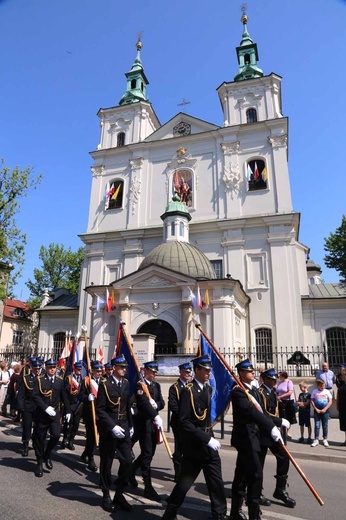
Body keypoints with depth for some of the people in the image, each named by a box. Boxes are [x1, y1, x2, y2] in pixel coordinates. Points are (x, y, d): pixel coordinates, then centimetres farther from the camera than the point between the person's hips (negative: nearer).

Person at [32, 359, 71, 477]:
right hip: (41, 413, -2)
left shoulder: (60, 380, 4)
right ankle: (39, 463, 27)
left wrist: (68, 411, 5)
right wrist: (46, 408, -23)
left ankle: (47, 455, 16)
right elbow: (35, 396, -13)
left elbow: (64, 397, 8)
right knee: (39, 439, 7)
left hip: (55, 412, 2)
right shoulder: (39, 379, -5)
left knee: (56, 434, -13)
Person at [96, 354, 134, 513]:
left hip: (123, 427, 5)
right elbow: (100, 409, -14)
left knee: (127, 461, 3)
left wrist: (130, 425, 13)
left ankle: (119, 494, 21)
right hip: (108, 428, -5)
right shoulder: (105, 384, -11)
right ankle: (106, 496, 28)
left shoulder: (126, 383, 6)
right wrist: (113, 427, -20)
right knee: (106, 463, 9)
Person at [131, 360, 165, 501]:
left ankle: (132, 469, 40)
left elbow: (162, 403, 7)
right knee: (147, 453, -5)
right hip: (143, 422, -8)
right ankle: (148, 487, 4)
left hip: (154, 422, 8)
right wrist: (156, 416, -37)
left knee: (150, 452, 16)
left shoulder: (156, 385, 12)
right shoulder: (140, 385, -12)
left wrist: (155, 404, -17)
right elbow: (144, 402, -26)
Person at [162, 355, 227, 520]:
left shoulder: (208, 388, 6)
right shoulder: (188, 390, -18)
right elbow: (185, 422, -22)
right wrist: (206, 439, -24)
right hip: (194, 445, -6)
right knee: (184, 483, 9)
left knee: (217, 483, 8)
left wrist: (210, 437, 10)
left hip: (209, 442, 6)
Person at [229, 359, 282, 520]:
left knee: (242, 474, 16)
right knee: (256, 474, -9)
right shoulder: (238, 391, -19)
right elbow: (251, 411, -31)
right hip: (245, 437, -9)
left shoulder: (254, 390, 12)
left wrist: (275, 424, 1)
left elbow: (260, 411, 13)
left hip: (252, 436, 9)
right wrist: (271, 428, -37)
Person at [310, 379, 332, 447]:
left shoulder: (327, 391, -1)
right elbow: (312, 401, 1)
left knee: (325, 425, 8)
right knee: (317, 425, 0)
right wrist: (316, 409, -9)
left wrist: (324, 409, -11)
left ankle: (325, 439, 20)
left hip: (325, 411, 0)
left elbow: (330, 401, -3)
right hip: (317, 411, 0)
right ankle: (316, 440, 6)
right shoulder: (314, 391, 0)